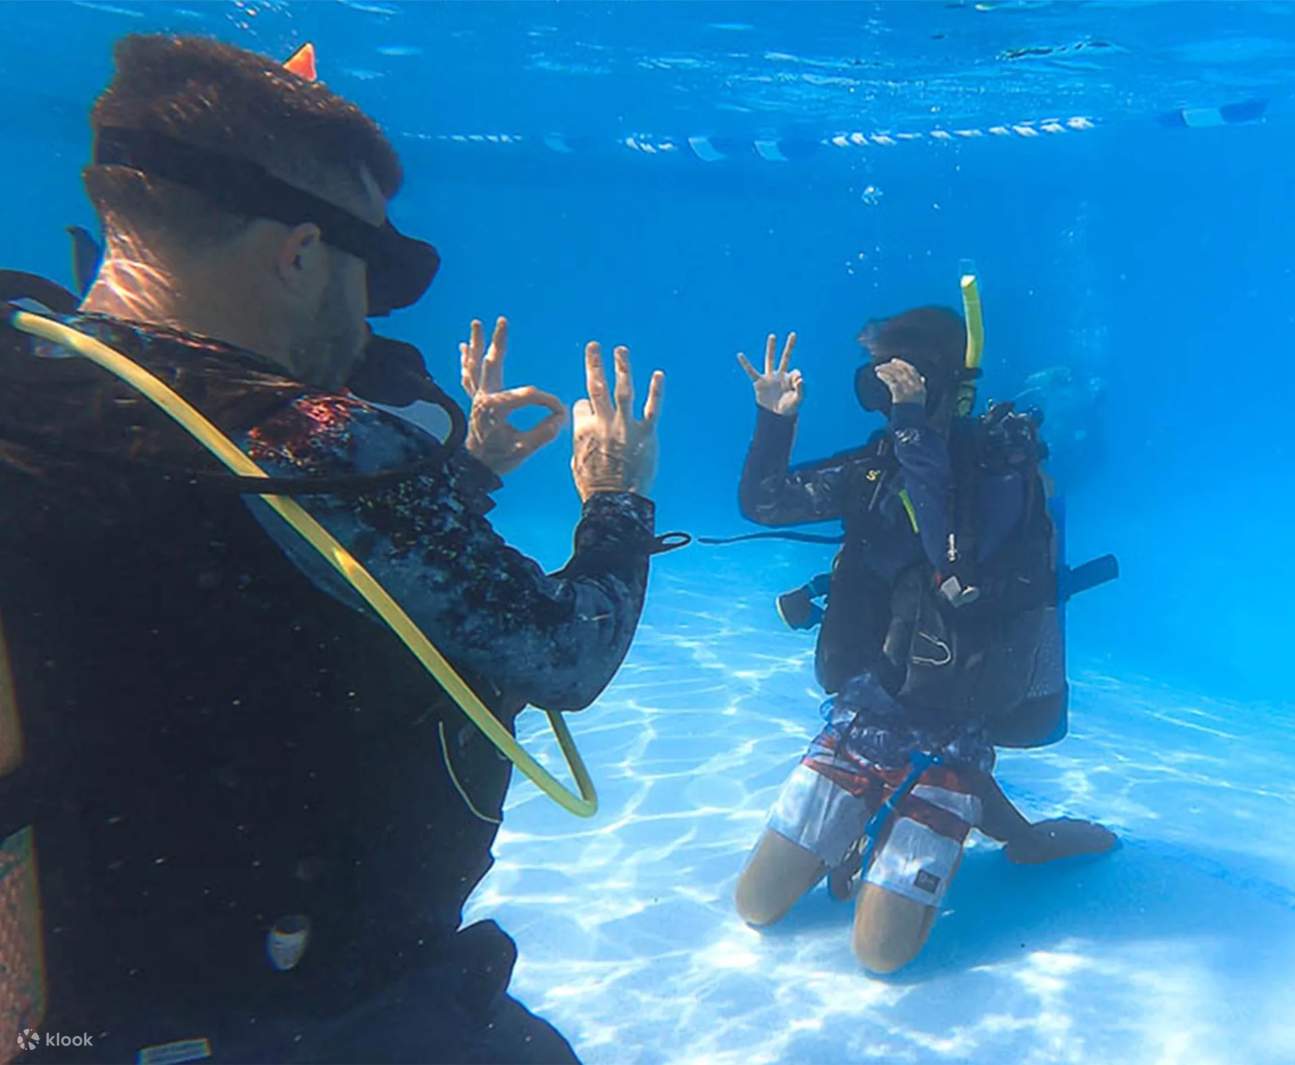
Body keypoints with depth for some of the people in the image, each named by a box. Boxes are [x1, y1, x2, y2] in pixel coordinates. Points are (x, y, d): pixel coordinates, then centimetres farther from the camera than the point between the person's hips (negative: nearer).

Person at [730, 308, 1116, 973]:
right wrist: (774, 418, -8)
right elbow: (762, 503, 8)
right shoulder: (880, 462, 3)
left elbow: (956, 563, -31)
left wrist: (917, 428, -31)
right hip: (859, 718, 5)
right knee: (756, 905, 5)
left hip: (943, 736, -5)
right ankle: (878, 821, 26)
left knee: (879, 951, -8)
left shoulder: (1001, 465, -13)